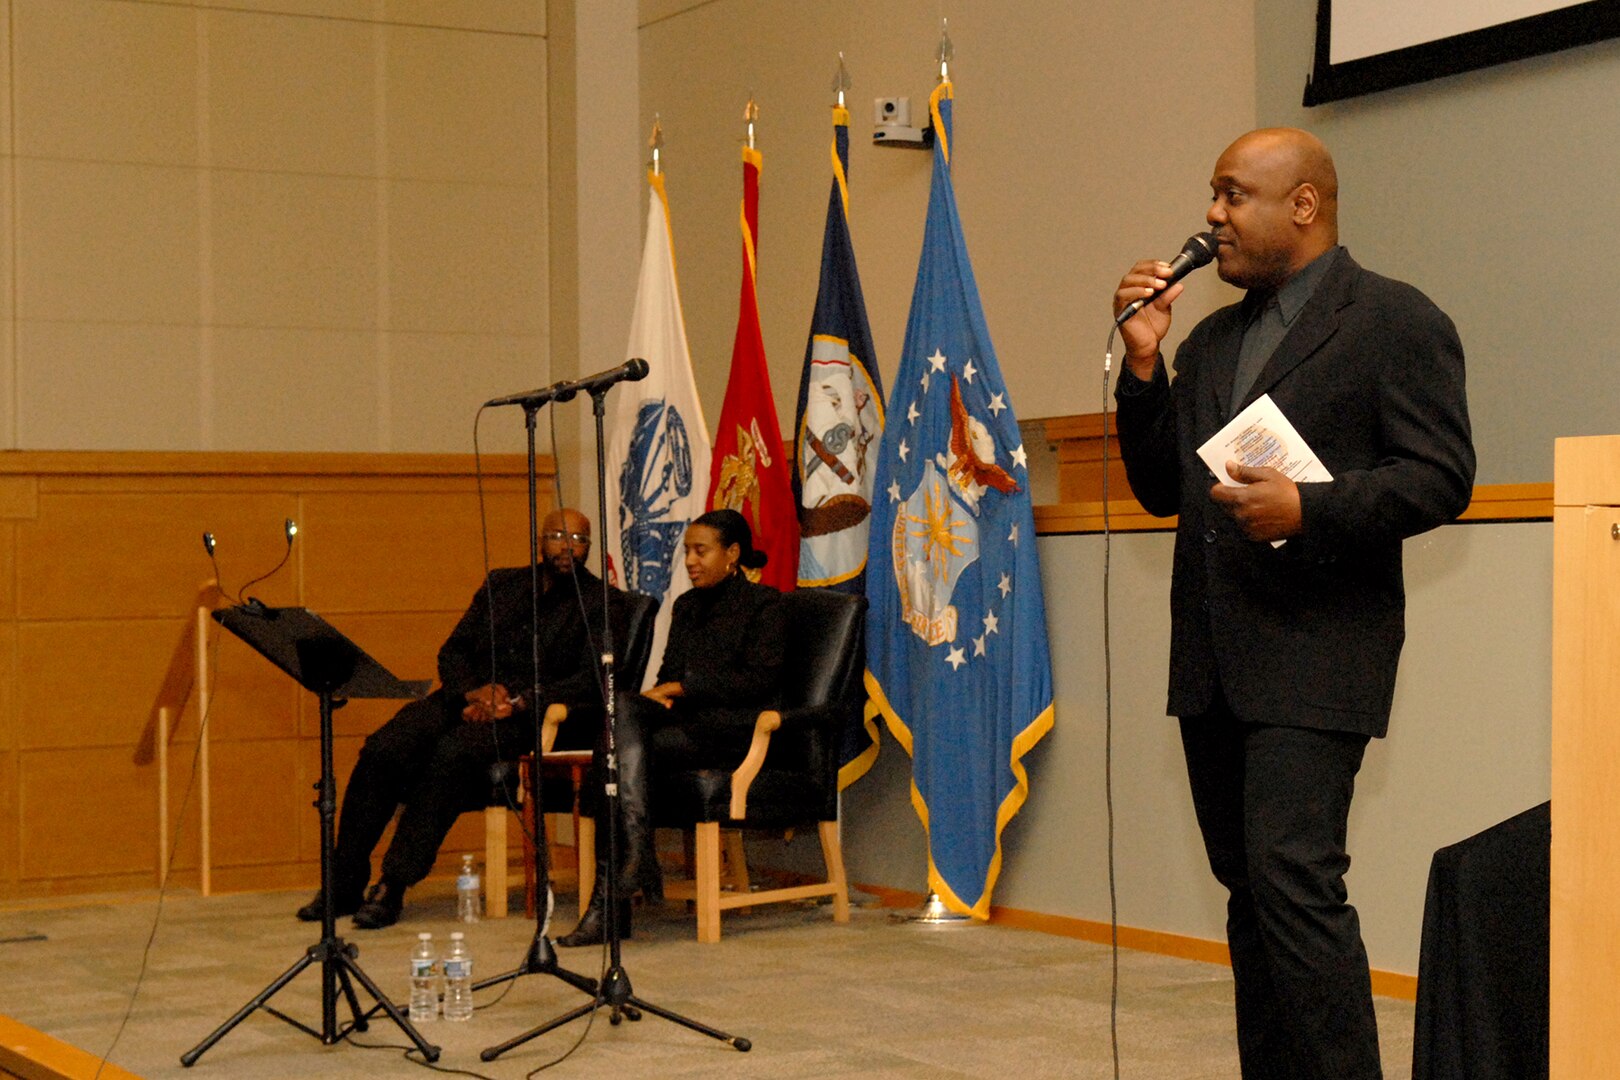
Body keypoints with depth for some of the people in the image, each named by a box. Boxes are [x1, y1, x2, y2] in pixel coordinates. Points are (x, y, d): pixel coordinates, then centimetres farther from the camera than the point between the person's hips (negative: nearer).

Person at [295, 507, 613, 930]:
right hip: (467, 698, 5)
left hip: (524, 716, -5)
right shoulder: (500, 585, 18)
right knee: (381, 750, -20)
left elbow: (591, 682, -11)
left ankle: (392, 887, -31)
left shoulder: (598, 602, 1)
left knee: (451, 753, -34)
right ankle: (344, 885, -15)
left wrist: (518, 702, -19)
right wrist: (473, 691, -7)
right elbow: (453, 651, 15)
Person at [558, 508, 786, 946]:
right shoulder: (686, 606, 26)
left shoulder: (762, 603, 4)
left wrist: (683, 687, -10)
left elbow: (762, 680, -8)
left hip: (729, 729, -6)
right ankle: (637, 847, -35)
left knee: (617, 751, -28)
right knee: (622, 708, -28)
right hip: (680, 720, 6)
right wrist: (657, 693, -2)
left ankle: (608, 901, -32)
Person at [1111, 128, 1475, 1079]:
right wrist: (1144, 365, 5)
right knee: (1251, 891, 11)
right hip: (1213, 662, 8)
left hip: (1313, 654, -7)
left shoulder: (1396, 322, -3)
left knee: (1295, 882, -15)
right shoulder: (1211, 341, 19)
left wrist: (1308, 509, -22)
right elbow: (1162, 489, 17)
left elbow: (1440, 476, -10)